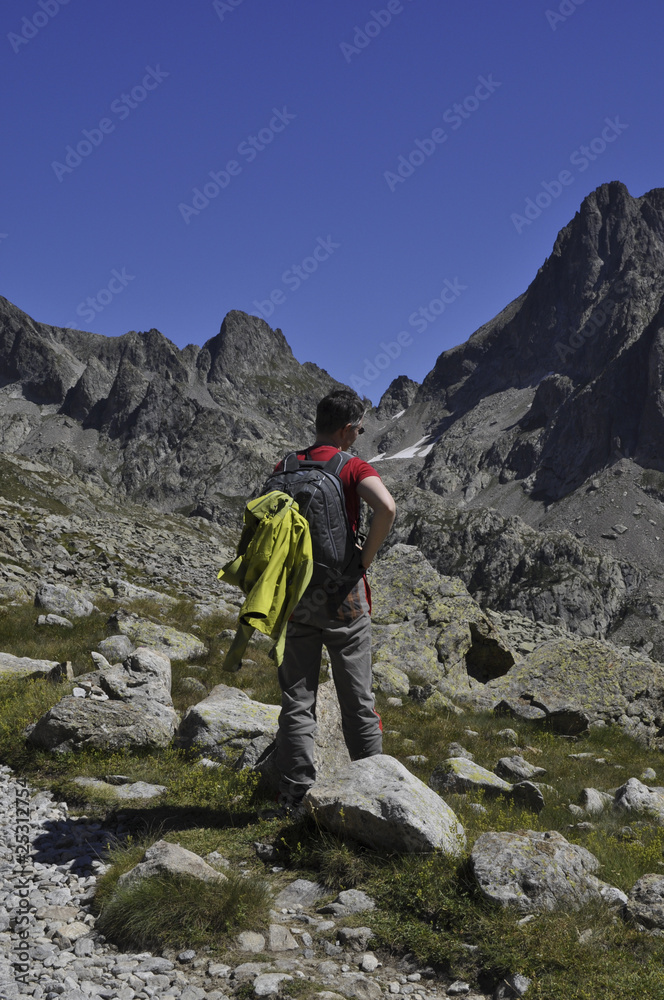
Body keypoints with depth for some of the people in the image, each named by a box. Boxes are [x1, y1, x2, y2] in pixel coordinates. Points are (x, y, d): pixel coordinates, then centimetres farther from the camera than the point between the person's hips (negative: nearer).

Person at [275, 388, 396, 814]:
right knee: (357, 699, 9)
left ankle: (296, 797, 8)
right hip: (343, 595, -3)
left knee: (297, 699, 8)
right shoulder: (353, 467, -7)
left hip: (295, 594, 3)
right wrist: (367, 556, -12)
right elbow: (387, 508, -25)